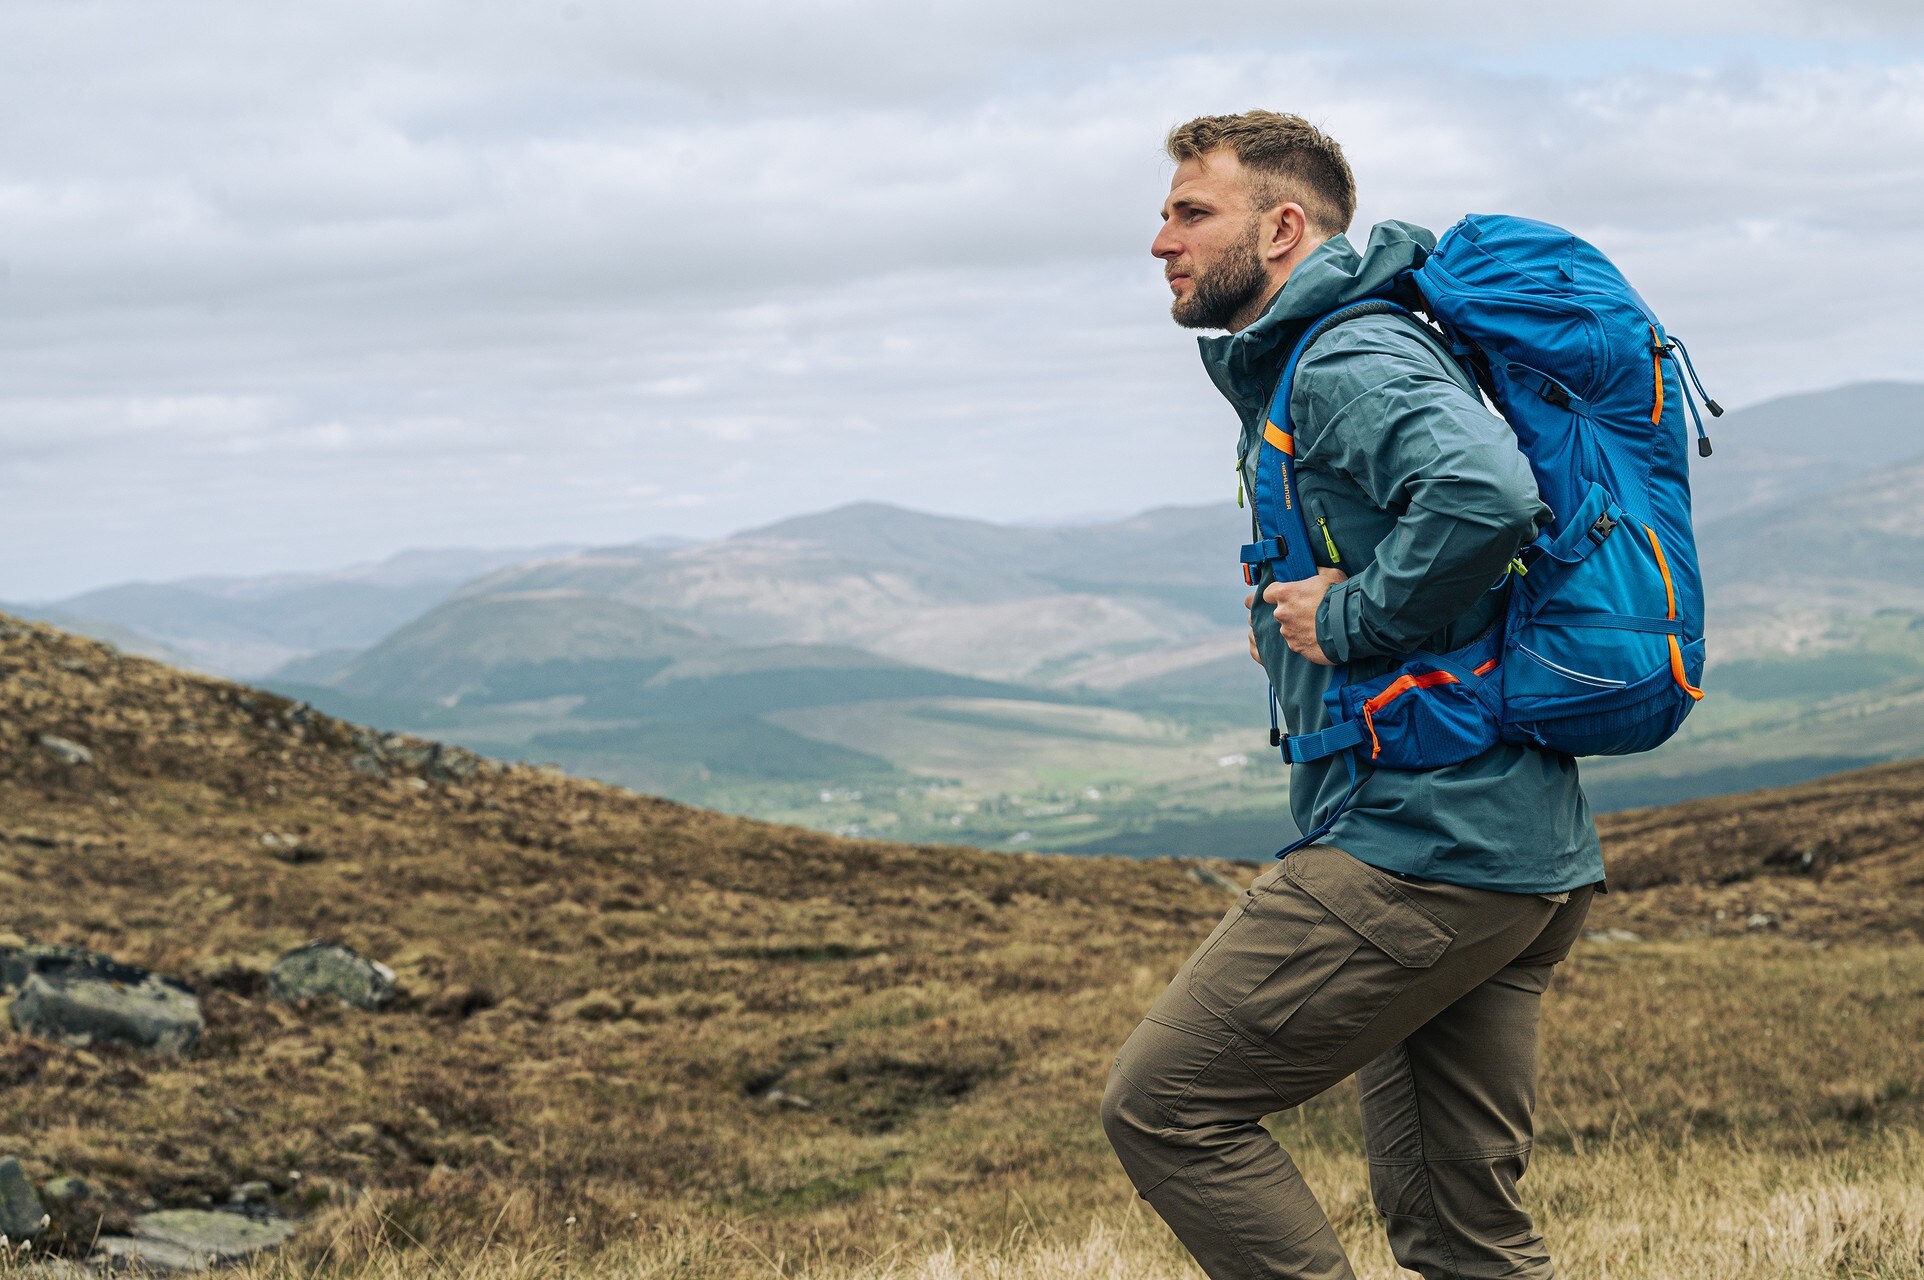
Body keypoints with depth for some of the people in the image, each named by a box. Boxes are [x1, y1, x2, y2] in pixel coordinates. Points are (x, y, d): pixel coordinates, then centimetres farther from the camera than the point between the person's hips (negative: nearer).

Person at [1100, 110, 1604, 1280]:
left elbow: (1488, 494, -32)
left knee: (1167, 1106, -5)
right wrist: (1291, 614, 16)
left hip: (1424, 850, -11)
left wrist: (1350, 620, -18)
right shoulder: (1288, 372, 21)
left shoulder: (1350, 364, -12)